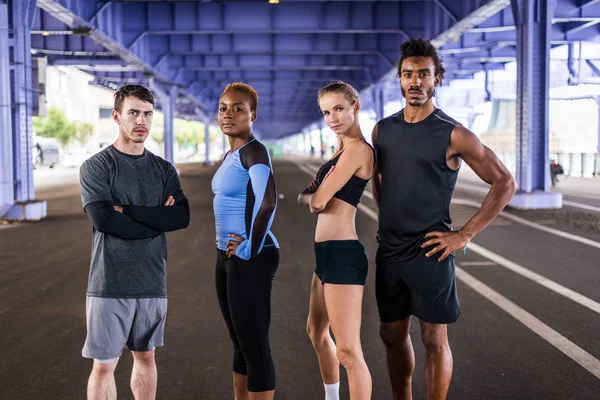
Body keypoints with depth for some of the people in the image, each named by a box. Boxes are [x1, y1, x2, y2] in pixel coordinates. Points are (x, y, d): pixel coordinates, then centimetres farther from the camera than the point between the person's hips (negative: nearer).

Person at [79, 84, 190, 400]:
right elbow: (103, 219, -17)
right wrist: (158, 219, -9)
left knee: (145, 356, 15)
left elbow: (183, 217, -6)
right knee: (104, 365, 0)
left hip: (153, 281, 4)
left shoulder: (164, 169, 9)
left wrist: (128, 211, -14)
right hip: (110, 283, -4)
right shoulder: (96, 167, -3)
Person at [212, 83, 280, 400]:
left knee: (255, 347, -3)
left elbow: (267, 201, -29)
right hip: (227, 257, 10)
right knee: (240, 344, 18)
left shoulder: (253, 151, -14)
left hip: (250, 260, -10)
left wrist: (249, 249, -19)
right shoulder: (231, 155, 14)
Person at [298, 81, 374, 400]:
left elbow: (319, 200, -18)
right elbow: (305, 198, 14)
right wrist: (311, 198, -9)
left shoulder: (357, 148, -15)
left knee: (348, 351, -9)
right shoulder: (342, 150, 16)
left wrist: (316, 195, 5)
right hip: (327, 253, 11)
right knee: (316, 331, 26)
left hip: (342, 254, -11)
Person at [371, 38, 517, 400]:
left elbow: (505, 183, -7)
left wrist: (465, 235, -10)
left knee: (434, 339, 2)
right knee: (393, 335, 13)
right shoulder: (383, 129, 7)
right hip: (389, 252, 5)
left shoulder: (453, 134, -10)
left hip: (429, 253, -5)